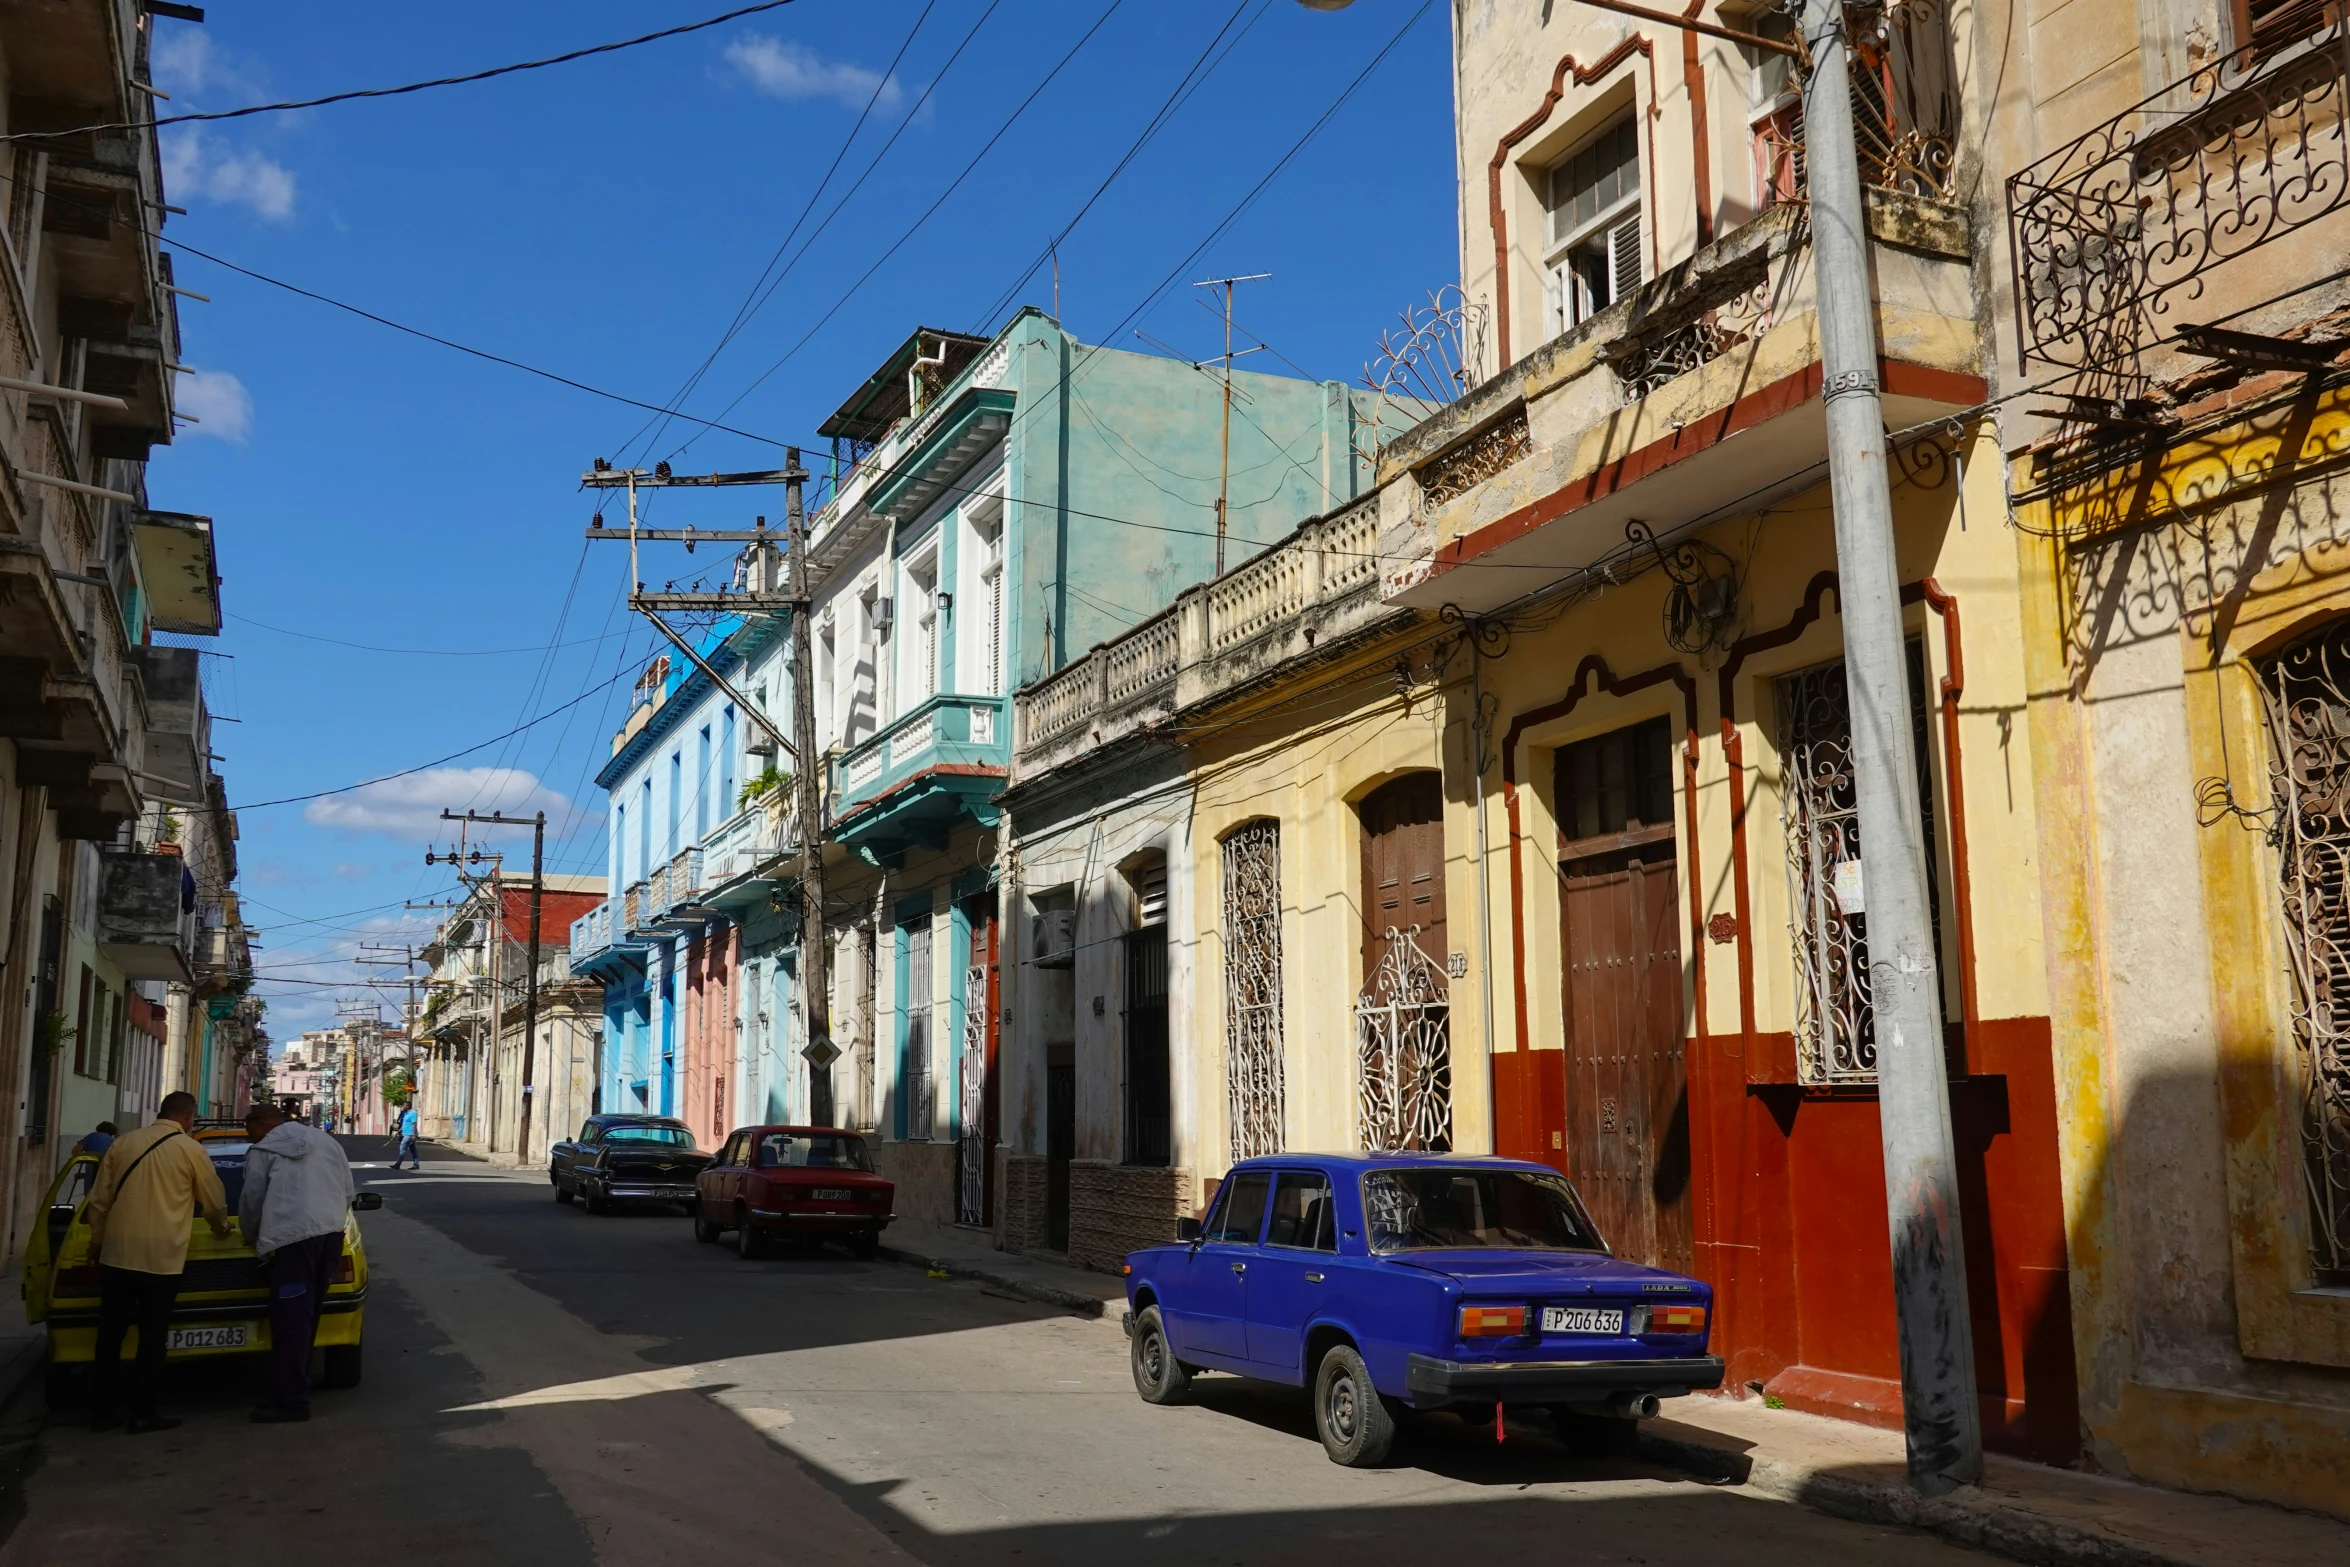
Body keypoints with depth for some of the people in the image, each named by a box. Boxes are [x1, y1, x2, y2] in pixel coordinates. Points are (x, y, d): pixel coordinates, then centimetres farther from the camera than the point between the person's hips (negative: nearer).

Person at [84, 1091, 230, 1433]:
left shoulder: (122, 1144, 8)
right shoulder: (190, 1150, -1)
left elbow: (99, 1201, 11)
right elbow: (215, 1202, 8)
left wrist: (96, 1242, 23)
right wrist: (221, 1227, 30)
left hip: (116, 1254, 4)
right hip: (160, 1258, -4)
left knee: (110, 1334, 13)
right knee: (152, 1338, 4)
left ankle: (105, 1409, 19)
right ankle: (142, 1413, 6)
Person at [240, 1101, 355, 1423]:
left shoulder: (264, 1151, 4)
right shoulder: (326, 1141, 21)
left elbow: (251, 1202, 7)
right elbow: (348, 1193, 20)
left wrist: (252, 1237, 24)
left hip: (292, 1239, -7)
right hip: (331, 1233, 7)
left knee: (290, 1320, -6)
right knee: (307, 1315, 13)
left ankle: (291, 1399, -8)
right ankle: (296, 1385, 17)